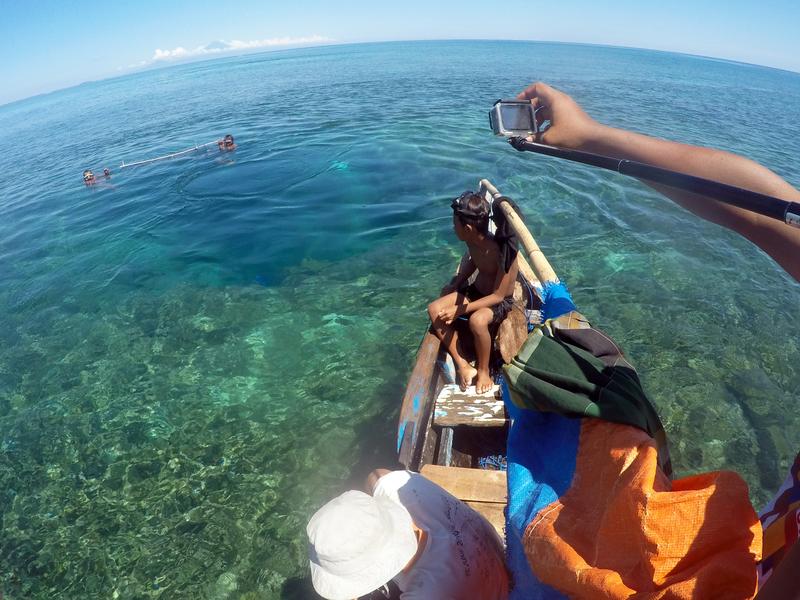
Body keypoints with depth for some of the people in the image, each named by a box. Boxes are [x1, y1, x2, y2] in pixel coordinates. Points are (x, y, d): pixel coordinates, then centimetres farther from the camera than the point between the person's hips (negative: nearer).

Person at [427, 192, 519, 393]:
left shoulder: (503, 252, -30)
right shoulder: (473, 241, -10)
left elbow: (498, 296, -26)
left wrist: (461, 309, -29)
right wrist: (455, 284, 2)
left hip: (501, 301, -7)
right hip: (476, 291, 7)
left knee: (477, 319, -39)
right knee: (434, 309, -13)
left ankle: (483, 371, -11)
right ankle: (463, 365, -9)